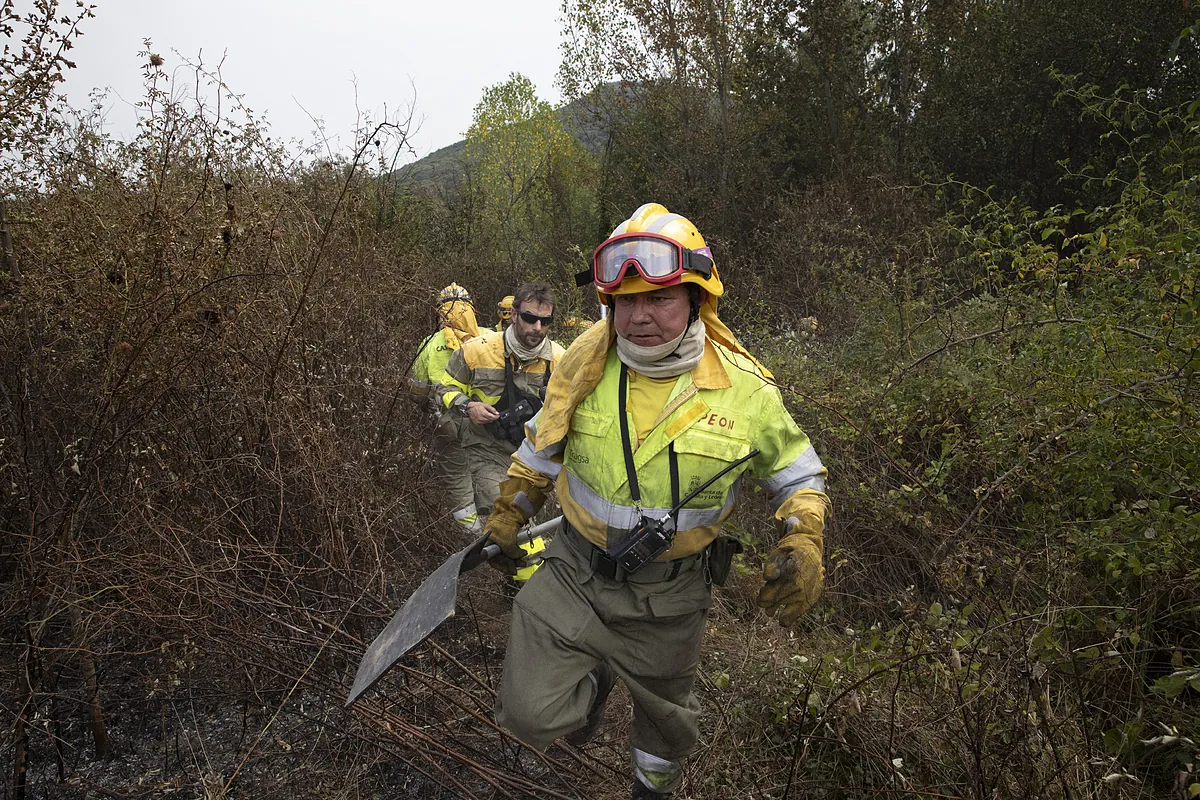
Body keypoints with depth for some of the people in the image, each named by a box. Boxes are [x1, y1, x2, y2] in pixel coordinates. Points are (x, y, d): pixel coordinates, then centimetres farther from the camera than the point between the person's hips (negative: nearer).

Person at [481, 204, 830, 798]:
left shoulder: (744, 388, -15)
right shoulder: (586, 362, -12)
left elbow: (797, 473, 0)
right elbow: (541, 445, 6)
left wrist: (802, 541, -18)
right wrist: (507, 515, 14)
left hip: (669, 595, 0)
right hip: (576, 571, 0)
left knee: (666, 716, 23)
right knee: (530, 715, -9)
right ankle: (592, 681, 27)